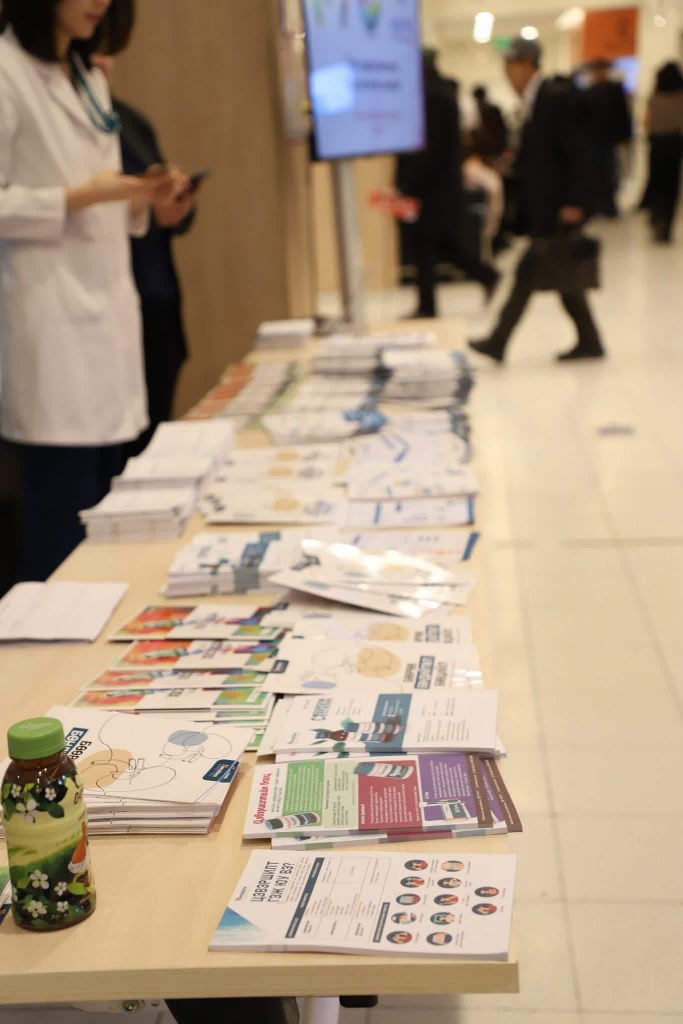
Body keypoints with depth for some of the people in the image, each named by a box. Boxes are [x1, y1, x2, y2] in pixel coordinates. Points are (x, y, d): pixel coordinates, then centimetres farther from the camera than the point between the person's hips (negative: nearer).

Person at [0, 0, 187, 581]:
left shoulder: (89, 80, 19)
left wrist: (140, 198, 4)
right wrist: (78, 199, -20)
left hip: (106, 309, 8)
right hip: (52, 320, -8)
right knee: (65, 527, -5)